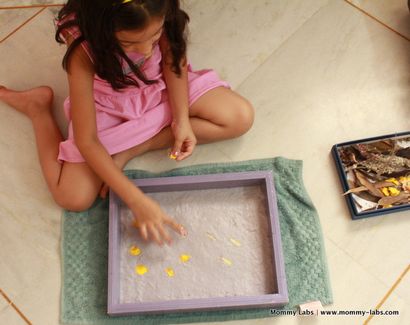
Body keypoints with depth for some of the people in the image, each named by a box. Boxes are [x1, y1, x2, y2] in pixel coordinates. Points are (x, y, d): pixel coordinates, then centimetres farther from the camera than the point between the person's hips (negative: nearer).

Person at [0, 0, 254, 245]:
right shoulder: (83, 46, -35)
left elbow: (174, 59, -10)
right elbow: (86, 140, -30)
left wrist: (182, 118, -23)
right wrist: (137, 200, -33)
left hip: (162, 86, 3)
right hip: (109, 104, -3)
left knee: (241, 118, -14)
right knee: (73, 197, -14)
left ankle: (131, 149, -11)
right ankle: (37, 106, 11)